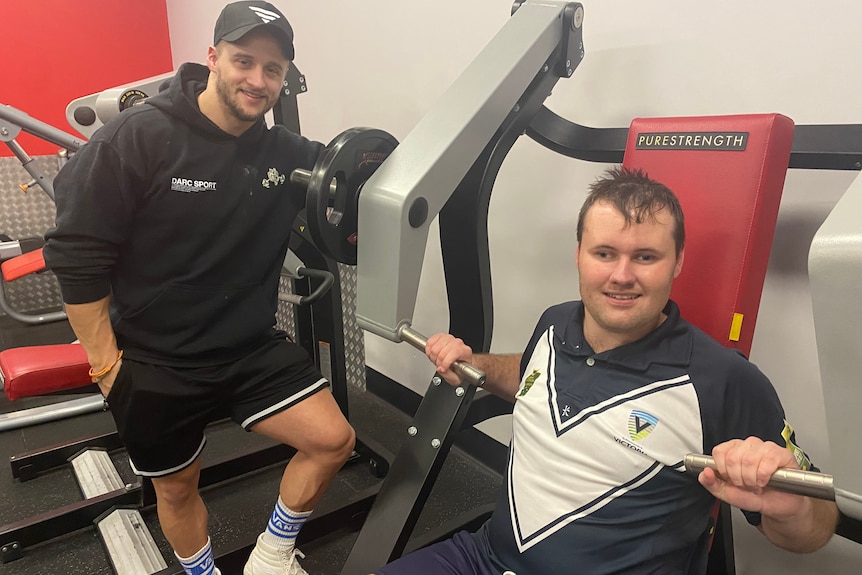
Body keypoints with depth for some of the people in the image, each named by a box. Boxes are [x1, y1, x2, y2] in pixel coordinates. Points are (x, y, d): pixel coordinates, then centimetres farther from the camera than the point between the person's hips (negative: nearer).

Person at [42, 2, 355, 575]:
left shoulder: (287, 154, -3)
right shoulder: (137, 139, -15)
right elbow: (77, 255, -13)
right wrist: (106, 363, -10)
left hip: (251, 347, 3)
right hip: (153, 362, -3)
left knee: (334, 440, -6)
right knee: (177, 487, 16)